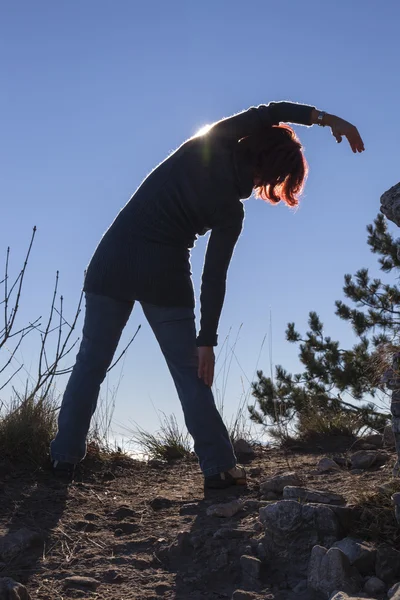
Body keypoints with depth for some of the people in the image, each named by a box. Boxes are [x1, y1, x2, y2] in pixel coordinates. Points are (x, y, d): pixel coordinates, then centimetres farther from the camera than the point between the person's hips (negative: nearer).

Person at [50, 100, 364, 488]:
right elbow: (214, 277, -8)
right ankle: (219, 467, 6)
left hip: (113, 261, 4)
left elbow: (267, 113, 4)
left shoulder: (207, 145, -1)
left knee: (91, 363, 12)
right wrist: (207, 339, -2)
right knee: (191, 374, 7)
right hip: (164, 275, -3)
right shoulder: (231, 211, -8)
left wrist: (323, 118, 1)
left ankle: (64, 454, 14)